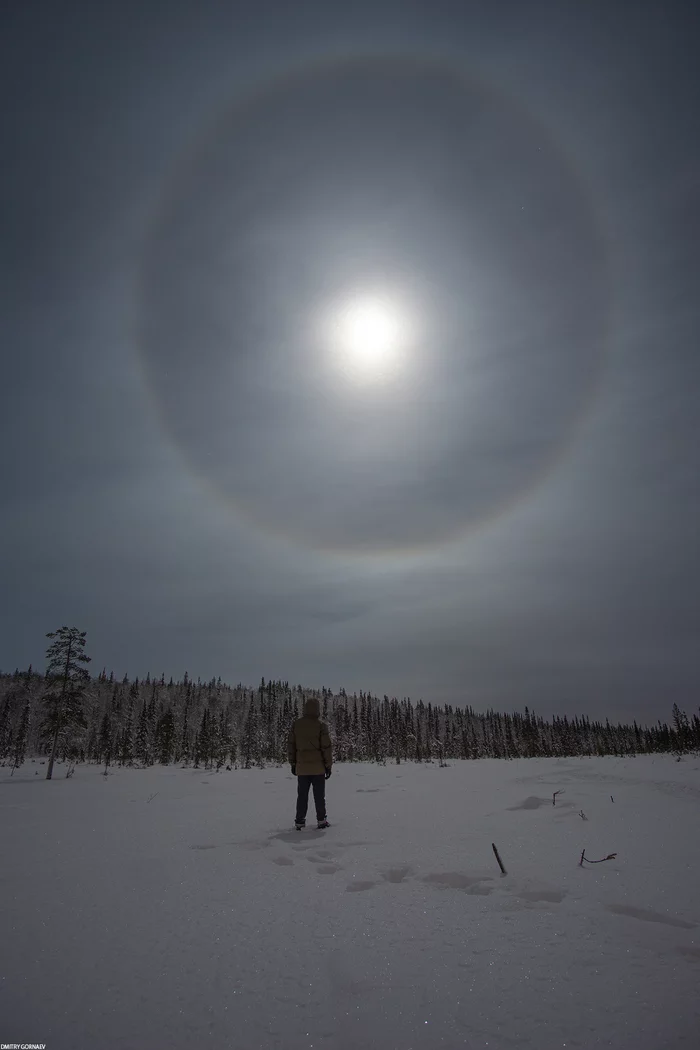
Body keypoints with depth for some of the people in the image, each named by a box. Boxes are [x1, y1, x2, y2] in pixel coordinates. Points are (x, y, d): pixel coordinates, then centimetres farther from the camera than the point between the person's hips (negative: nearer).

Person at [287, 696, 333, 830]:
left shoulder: (296, 725, 1)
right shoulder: (321, 726, -9)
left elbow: (290, 745, 6)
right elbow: (326, 747, -8)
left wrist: (293, 764, 14)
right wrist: (329, 766, 1)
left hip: (301, 767, 3)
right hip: (318, 767, -3)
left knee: (302, 795, 11)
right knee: (319, 795, 8)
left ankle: (300, 821, 12)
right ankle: (321, 820, 12)